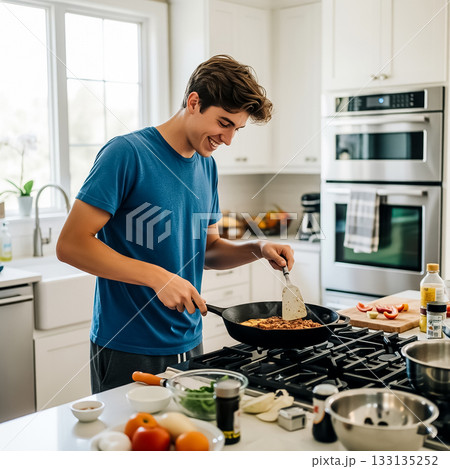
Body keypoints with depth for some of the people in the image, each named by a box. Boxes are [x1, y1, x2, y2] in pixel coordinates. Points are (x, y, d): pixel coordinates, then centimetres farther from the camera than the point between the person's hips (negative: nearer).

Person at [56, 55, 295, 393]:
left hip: (189, 345, 7)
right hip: (129, 352, -7)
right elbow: (70, 244, -18)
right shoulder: (127, 153, -15)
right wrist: (156, 277, -25)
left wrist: (258, 249, -2)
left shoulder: (207, 166, 8)